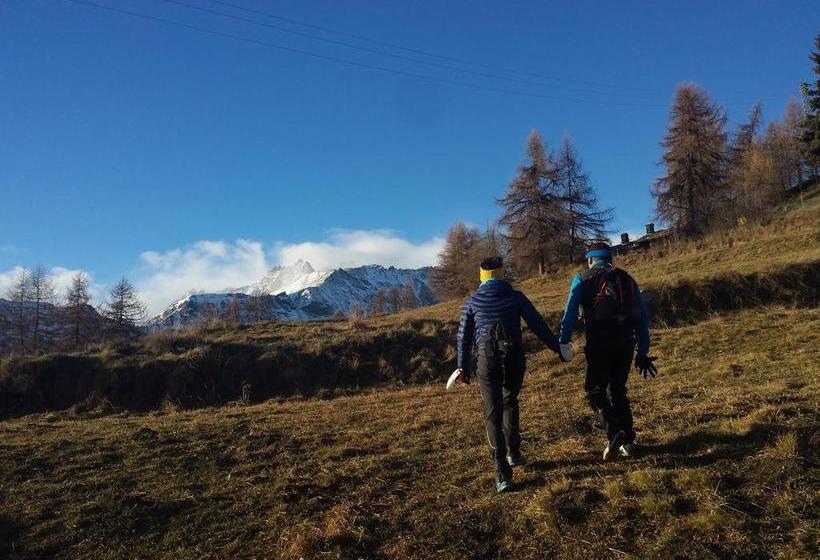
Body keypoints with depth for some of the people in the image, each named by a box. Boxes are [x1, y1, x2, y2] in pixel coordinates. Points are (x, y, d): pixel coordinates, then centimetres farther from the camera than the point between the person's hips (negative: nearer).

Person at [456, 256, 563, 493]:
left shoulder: (472, 301, 9)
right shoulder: (515, 296, 6)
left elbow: (464, 336, 12)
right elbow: (537, 324, 7)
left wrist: (463, 366, 20)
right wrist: (557, 347, 16)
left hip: (487, 358, -1)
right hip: (514, 356, 1)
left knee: (493, 414, 2)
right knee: (510, 402, 26)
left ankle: (502, 474, -4)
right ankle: (513, 453, 26)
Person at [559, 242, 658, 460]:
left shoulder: (583, 278, 8)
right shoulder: (627, 279, 21)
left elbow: (571, 310, -7)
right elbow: (643, 318, 18)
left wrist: (564, 341, -11)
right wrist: (642, 353, 20)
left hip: (600, 342, -4)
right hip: (626, 342, 5)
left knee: (595, 390, 5)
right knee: (618, 389, 18)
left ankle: (614, 433, -14)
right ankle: (628, 442, 18)